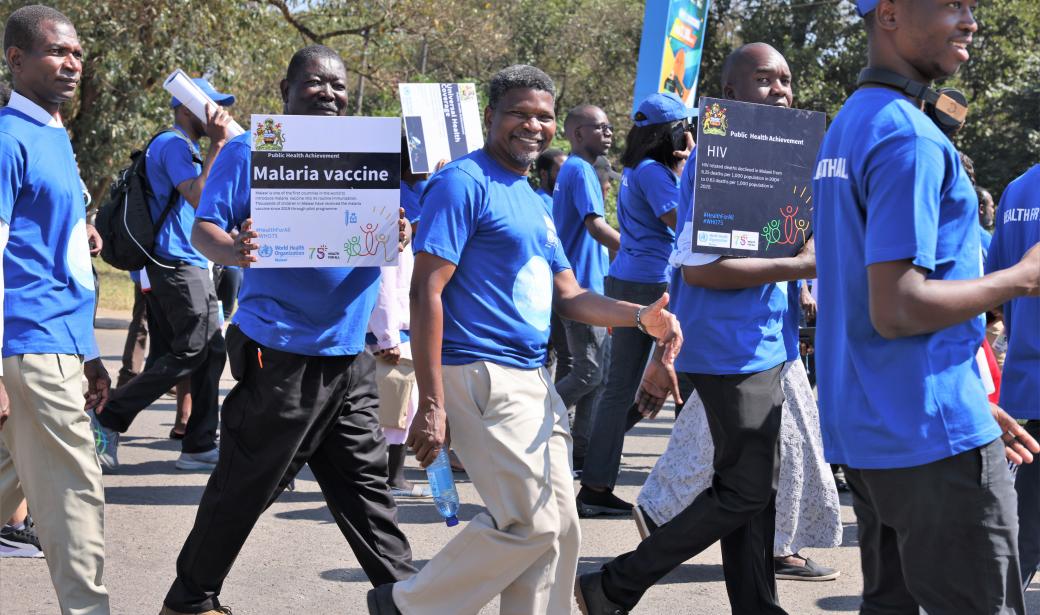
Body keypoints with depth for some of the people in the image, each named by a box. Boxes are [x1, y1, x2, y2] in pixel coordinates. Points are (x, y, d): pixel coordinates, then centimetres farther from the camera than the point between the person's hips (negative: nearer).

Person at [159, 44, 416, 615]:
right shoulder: (250, 151, -2)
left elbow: (387, 229, 13)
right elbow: (204, 229, -8)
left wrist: (396, 236, -11)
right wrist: (233, 250, -31)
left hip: (349, 355, 6)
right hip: (280, 354, -6)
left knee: (365, 484, 12)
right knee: (243, 488, 2)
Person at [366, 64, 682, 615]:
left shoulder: (534, 201, 18)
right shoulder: (464, 183, -10)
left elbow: (567, 296, 18)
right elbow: (426, 291, -16)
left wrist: (640, 316, -1)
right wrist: (431, 405, -21)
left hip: (533, 378, 9)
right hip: (482, 375, -9)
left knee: (558, 527, 8)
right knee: (531, 524, -10)